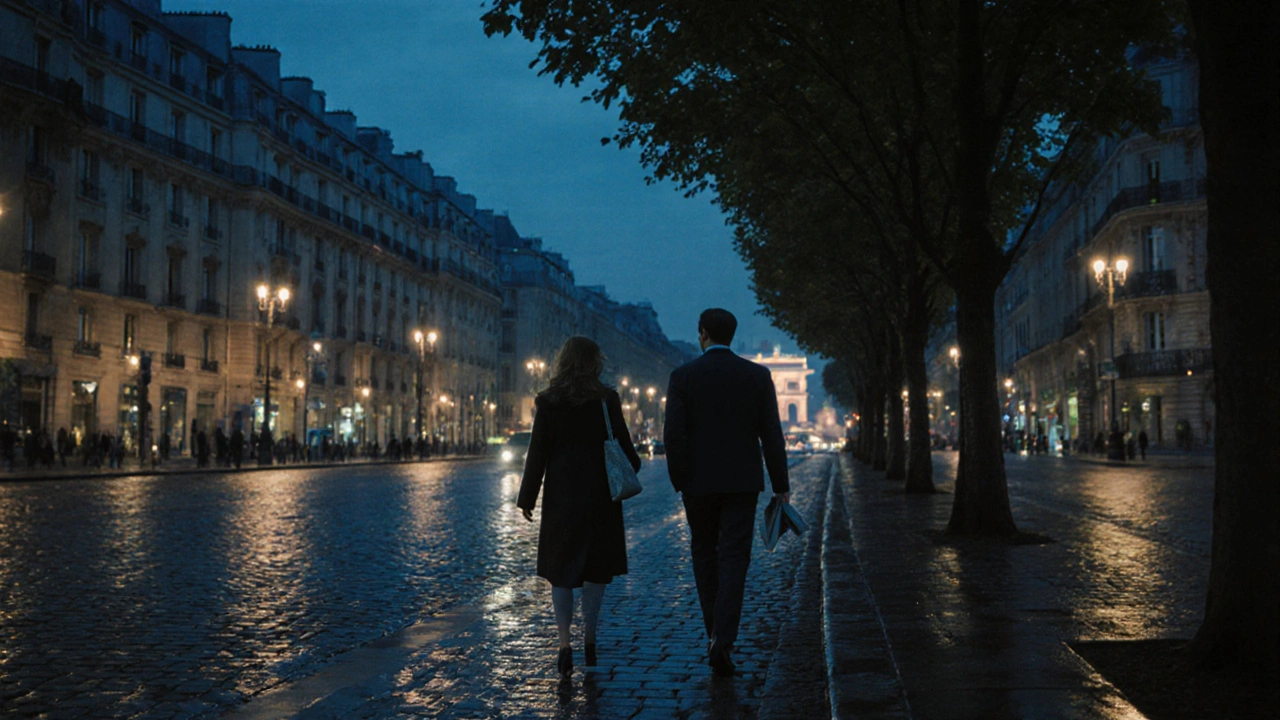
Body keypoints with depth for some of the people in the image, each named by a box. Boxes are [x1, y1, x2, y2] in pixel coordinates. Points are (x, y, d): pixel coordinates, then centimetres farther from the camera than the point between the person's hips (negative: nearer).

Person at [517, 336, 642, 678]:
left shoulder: (547, 402, -4)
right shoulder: (607, 399, -4)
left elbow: (537, 453, -4)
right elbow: (623, 444, 1)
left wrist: (527, 498, 2)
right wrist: (632, 469, 23)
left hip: (561, 496, 0)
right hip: (601, 496, 0)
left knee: (561, 570, 6)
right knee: (596, 568, 13)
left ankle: (564, 643, -7)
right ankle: (589, 640, 16)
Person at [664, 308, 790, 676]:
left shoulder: (683, 376, -4)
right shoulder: (758, 376, 0)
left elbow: (674, 435, -9)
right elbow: (772, 435, -2)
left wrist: (679, 481, 1)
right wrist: (781, 485, 4)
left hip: (698, 482, 0)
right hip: (743, 481, 0)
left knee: (704, 556, 15)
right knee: (733, 560, 0)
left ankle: (717, 634, 21)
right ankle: (723, 641, -11)